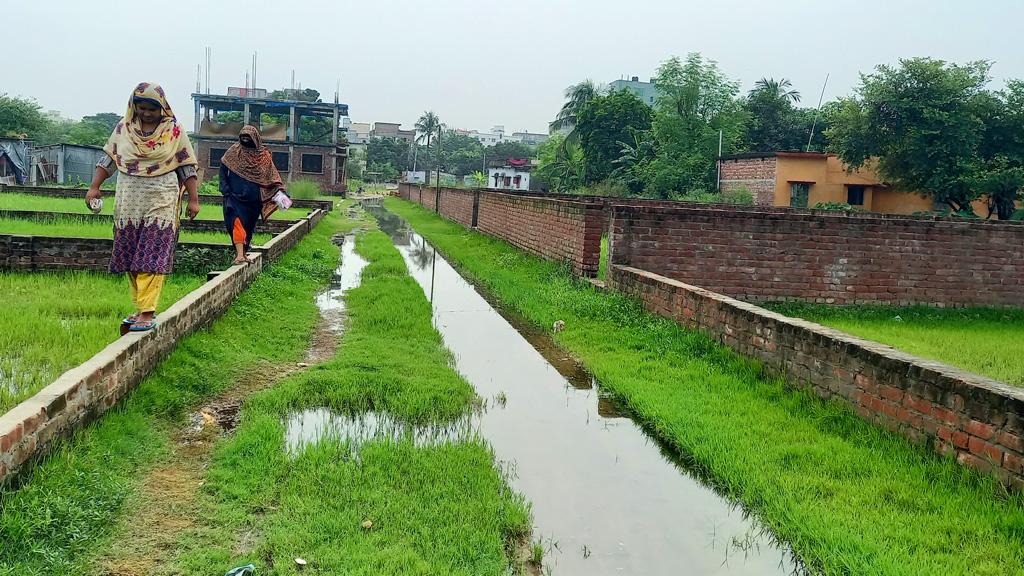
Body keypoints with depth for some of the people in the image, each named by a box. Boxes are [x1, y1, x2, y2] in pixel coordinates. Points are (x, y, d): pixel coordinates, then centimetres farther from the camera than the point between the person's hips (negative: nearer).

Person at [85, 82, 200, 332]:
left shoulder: (174, 131, 0)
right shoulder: (123, 128, 8)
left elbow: (188, 168, 0)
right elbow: (109, 160, 13)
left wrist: (193, 199, -4)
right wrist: (94, 187, 5)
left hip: (161, 204, -4)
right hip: (129, 204, 4)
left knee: (152, 259, -9)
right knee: (130, 259, 6)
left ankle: (147, 313, -11)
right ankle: (141, 307, 16)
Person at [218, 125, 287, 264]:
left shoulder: (264, 155, 6)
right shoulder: (234, 151, 4)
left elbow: (272, 174, 3)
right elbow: (223, 168, 5)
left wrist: (279, 190, -10)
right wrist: (225, 188, -5)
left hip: (253, 198, 2)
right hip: (236, 195, -2)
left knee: (249, 225, 9)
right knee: (237, 221, -16)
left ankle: (243, 252, 21)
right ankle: (240, 254, -23)